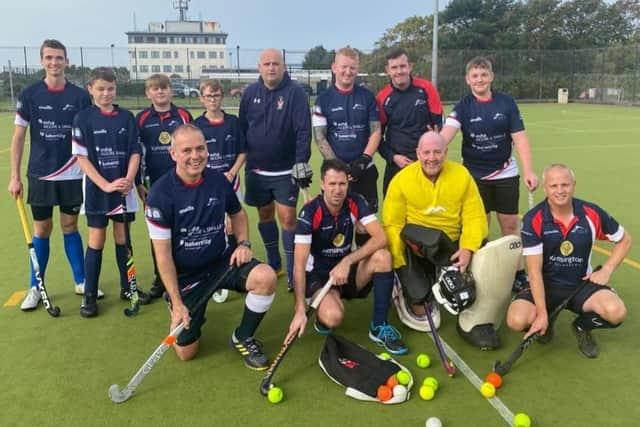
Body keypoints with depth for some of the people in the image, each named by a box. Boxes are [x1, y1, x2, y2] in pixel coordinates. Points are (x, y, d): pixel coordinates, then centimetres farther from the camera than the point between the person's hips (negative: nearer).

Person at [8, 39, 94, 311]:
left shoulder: (80, 96, 0)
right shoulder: (29, 95, -1)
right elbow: (18, 138, 1)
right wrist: (14, 177, -2)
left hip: (72, 175, 0)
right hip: (40, 175, 0)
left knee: (70, 227, 10)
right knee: (41, 230, 8)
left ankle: (81, 282, 21)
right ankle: (35, 288, 20)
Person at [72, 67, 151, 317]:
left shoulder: (126, 117, 3)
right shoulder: (83, 118, -3)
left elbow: (135, 152, 2)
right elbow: (81, 157, -8)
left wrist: (129, 180, -14)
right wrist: (105, 185, -17)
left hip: (123, 188, 2)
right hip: (96, 189, -2)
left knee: (123, 238, 11)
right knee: (96, 241, 1)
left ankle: (127, 287, 23)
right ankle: (89, 296, 12)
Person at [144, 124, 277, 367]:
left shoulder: (219, 180, -6)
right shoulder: (161, 194, -18)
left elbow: (237, 213, 15)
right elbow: (163, 254, -15)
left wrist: (244, 243, -5)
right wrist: (177, 303, -17)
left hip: (222, 260, 3)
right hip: (185, 274, -2)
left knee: (266, 277, -27)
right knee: (185, 353, -1)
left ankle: (243, 338, 0)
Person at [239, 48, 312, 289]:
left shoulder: (295, 92, -9)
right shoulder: (250, 93, 2)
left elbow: (303, 130, -14)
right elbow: (242, 129, 8)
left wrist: (301, 162, -20)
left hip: (286, 171, -4)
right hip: (257, 170, 4)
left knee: (287, 218, -6)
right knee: (265, 215, 15)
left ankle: (293, 272, 5)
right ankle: (274, 264, 32)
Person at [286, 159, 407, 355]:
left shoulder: (356, 203, -10)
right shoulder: (309, 212, -21)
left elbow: (381, 238, -21)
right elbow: (299, 264, -26)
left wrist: (347, 262, -31)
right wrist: (300, 311, -34)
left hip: (348, 270, 4)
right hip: (318, 274, -4)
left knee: (383, 256, -25)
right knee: (333, 317, -33)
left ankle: (379, 327, -12)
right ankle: (323, 315, 7)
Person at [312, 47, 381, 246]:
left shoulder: (367, 96, 6)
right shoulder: (324, 98, 2)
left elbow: (376, 131, 3)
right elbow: (319, 137, -2)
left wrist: (363, 159, -12)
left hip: (364, 169, 1)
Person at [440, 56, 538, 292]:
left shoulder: (506, 102, -2)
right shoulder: (463, 106, -5)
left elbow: (519, 137, -4)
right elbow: (447, 132, -22)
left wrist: (528, 171, -13)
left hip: (505, 174, 1)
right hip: (475, 175, -1)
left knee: (510, 225, 8)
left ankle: (518, 273, 21)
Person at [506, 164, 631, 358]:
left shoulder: (592, 214, -10)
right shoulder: (533, 220, -17)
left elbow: (624, 239, 10)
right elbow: (535, 271, -17)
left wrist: (606, 270, -5)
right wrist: (542, 314, -21)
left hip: (582, 284, 2)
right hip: (546, 285, -1)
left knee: (616, 312, -28)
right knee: (517, 320, -27)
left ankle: (582, 326, 9)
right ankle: (547, 323, 11)